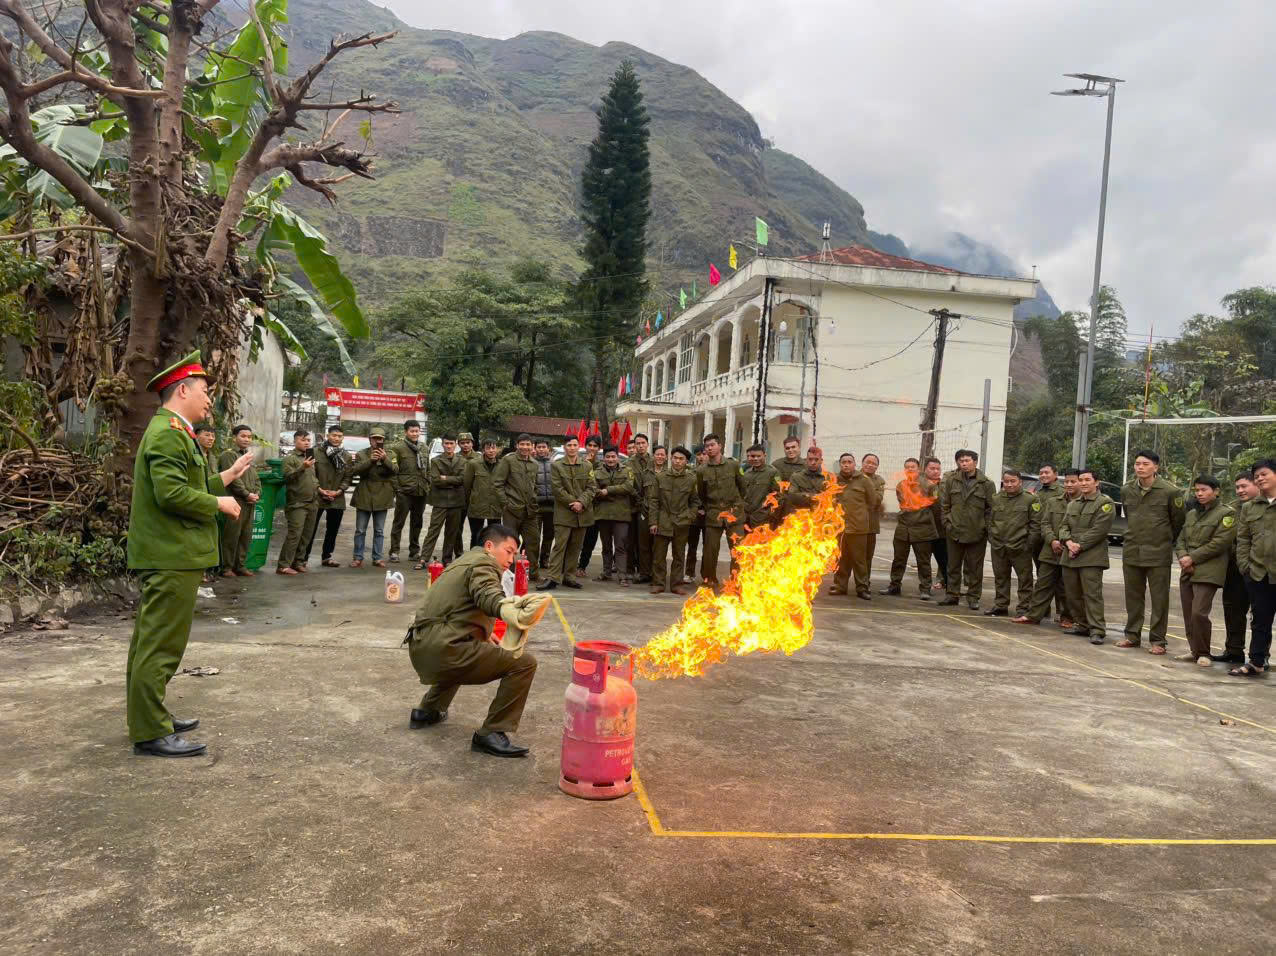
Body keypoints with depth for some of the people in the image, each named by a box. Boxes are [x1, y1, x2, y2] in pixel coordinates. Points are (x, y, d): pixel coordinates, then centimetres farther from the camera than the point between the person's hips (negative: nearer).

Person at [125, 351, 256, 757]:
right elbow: (172, 493, -25)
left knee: (150, 639, 18)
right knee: (162, 644, -6)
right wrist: (219, 504, -13)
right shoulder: (168, 432, -15)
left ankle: (149, 717, 29)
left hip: (164, 556, 11)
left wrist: (228, 476, 16)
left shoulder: (173, 431, 19)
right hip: (171, 556, -11)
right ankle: (150, 732, 0)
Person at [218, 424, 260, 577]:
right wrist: (247, 494, -12)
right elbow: (233, 478, -12)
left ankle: (240, 565, 16)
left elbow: (257, 479, 21)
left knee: (246, 536, 9)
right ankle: (227, 567, 1)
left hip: (250, 503, 8)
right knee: (232, 536, -5)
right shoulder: (228, 454, -3)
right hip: (236, 501, -8)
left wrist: (257, 494, 4)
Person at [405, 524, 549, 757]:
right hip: (444, 649, -10)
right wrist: (509, 610, -46)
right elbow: (489, 596, -27)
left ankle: (427, 711, 37)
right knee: (524, 662, -11)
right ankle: (491, 734, -11)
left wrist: (485, 637, 47)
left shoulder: (463, 561, 27)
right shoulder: (482, 562, -3)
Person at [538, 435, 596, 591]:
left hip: (582, 513, 3)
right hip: (563, 513, -3)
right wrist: (573, 503, -13)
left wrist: (581, 502, -13)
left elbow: (590, 488, 4)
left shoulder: (587, 466, 10)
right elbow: (558, 489, -6)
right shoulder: (556, 466, 2)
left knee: (575, 547, 8)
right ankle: (554, 578, -9)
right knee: (559, 545, -8)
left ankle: (569, 576, 17)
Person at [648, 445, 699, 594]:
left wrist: (690, 515, -1)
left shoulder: (691, 479, 2)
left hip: (682, 523, 1)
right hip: (663, 522, -1)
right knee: (659, 555, 2)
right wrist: (653, 522, -5)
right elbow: (653, 500, 1)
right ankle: (658, 583, 12)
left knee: (679, 555, 7)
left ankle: (676, 584, 15)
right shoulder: (660, 476, 0)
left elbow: (695, 501, 14)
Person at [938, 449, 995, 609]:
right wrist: (947, 522, 0)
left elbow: (991, 509, -1)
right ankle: (953, 595, 22)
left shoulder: (986, 483, -4)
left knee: (974, 568, 5)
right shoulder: (951, 480, 1)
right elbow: (944, 504, 7)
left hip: (977, 533, -2)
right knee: (953, 566, 11)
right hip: (955, 531, 2)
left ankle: (973, 597, 15)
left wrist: (986, 528, -6)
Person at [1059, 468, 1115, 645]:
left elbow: (1099, 530, -11)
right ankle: (1083, 625, 20)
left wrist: (1080, 546, -14)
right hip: (1070, 556, 7)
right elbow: (1064, 526, 14)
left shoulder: (1105, 503, -2)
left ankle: (1097, 630, -7)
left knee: (1092, 594, -9)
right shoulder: (1072, 504, 20)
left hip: (1091, 557, -7)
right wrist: (1068, 542, -7)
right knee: (1073, 594, 9)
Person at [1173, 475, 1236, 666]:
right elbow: (1180, 540, 16)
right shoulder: (1191, 514, 18)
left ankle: (1203, 654, 1)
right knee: (1188, 614, 7)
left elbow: (1220, 543, -11)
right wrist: (1183, 557, -5)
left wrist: (1192, 558, -12)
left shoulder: (1226, 513, -1)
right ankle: (1194, 650, 18)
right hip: (1187, 571, 6)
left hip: (1208, 572, -6)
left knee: (1199, 613, -13)